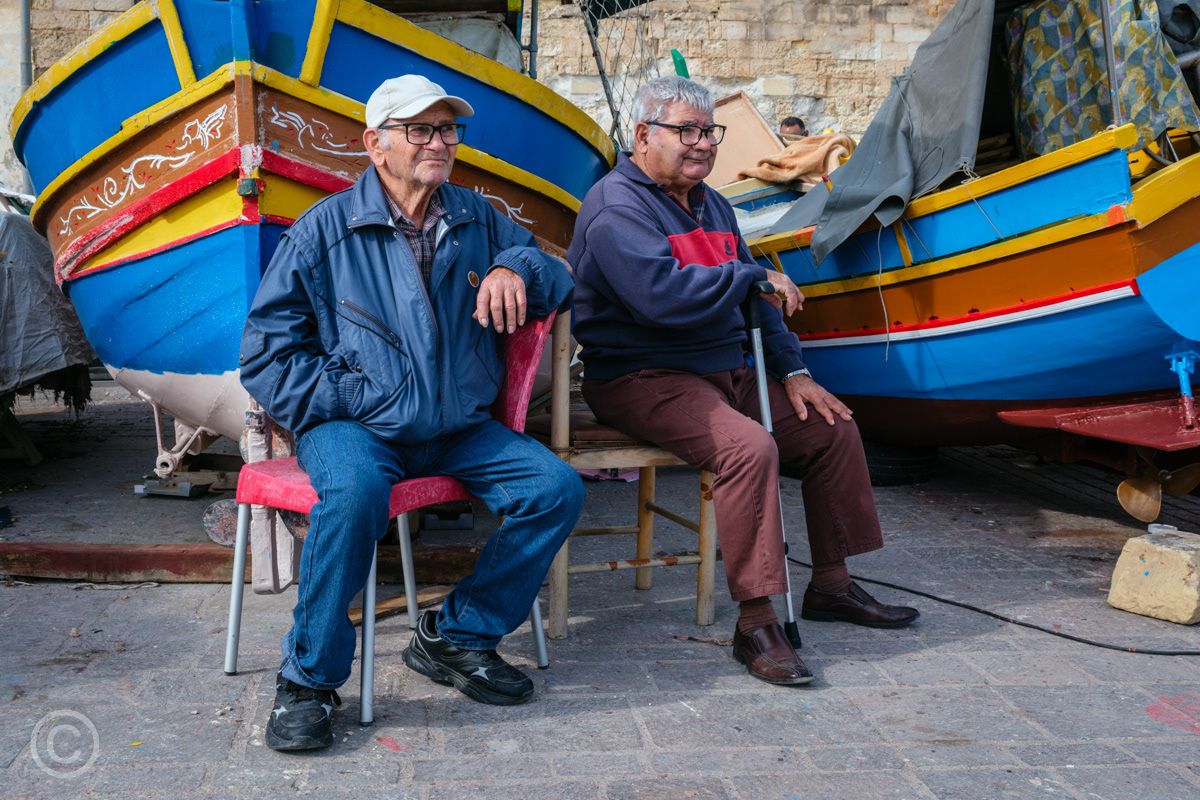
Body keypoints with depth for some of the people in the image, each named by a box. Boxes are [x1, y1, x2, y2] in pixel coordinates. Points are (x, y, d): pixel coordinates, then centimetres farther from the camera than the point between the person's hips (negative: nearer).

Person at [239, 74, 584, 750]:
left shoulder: (477, 220, 13)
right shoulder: (325, 230, 1)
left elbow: (557, 279, 18)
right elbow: (267, 349, -1)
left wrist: (516, 269, -6)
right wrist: (345, 398, -14)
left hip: (460, 429, 5)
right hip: (354, 426, -4)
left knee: (559, 488, -15)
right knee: (355, 491, -37)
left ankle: (457, 636, 2)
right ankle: (307, 678, -16)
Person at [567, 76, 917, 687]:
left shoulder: (710, 205, 19)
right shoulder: (617, 206, -11)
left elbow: (756, 299, 21)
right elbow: (660, 293, -28)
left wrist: (791, 370, 8)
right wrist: (754, 278, -17)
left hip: (725, 373, 9)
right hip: (642, 379, -9)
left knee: (835, 431, 4)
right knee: (750, 446, -33)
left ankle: (831, 586, 18)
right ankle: (755, 624, -25)